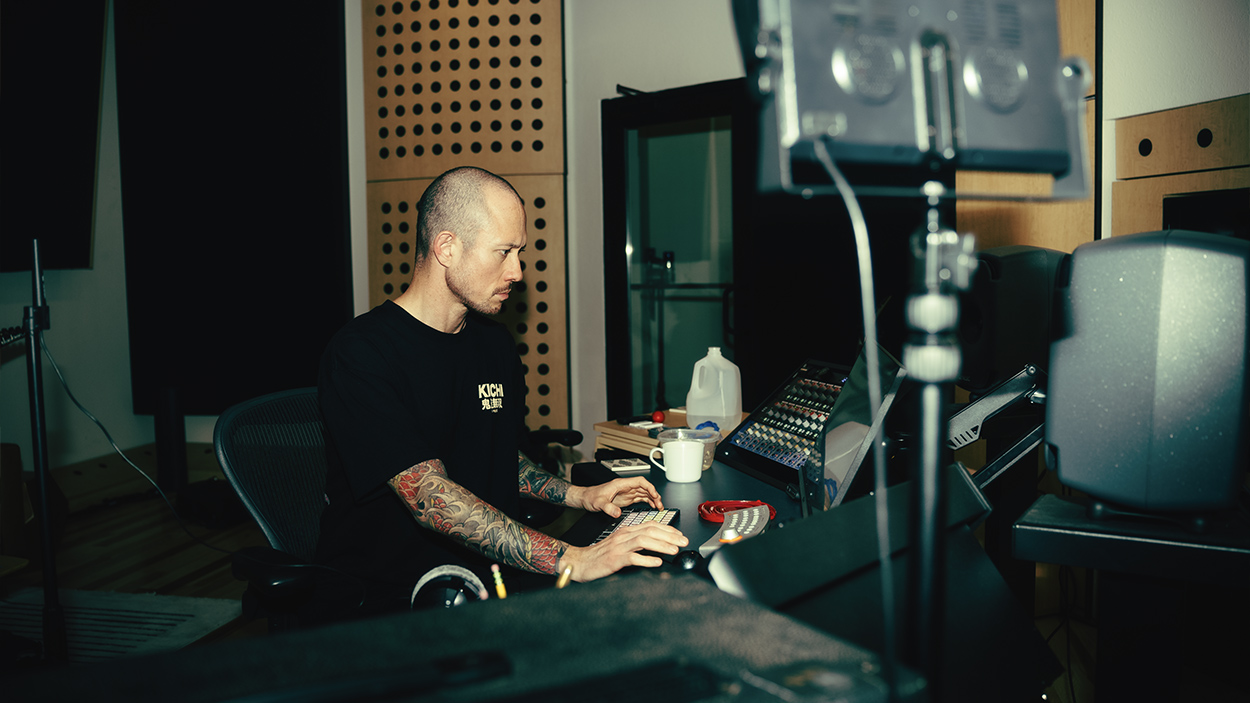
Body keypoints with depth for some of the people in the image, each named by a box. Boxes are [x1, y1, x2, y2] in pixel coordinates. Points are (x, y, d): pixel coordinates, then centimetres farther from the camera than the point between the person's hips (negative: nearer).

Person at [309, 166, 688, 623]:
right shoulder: (360, 354, -14)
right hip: (383, 600, -7)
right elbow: (428, 496, -25)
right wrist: (573, 561, -30)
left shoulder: (495, 344, 12)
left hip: (491, 577, 8)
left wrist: (581, 496, 9)